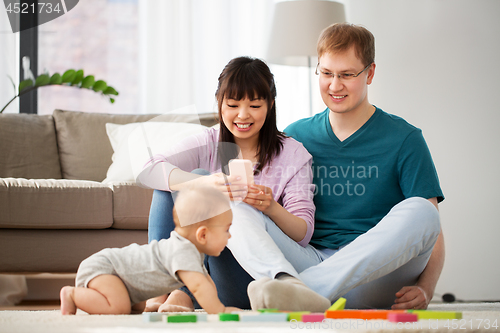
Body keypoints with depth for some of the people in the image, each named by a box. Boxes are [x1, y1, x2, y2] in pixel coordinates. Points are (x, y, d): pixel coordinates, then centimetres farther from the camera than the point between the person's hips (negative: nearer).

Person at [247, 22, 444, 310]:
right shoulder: (295, 137, 14)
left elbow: (432, 231, -1)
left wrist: (424, 290, -20)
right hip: (309, 262, 2)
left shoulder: (403, 140, 4)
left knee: (419, 210, -32)